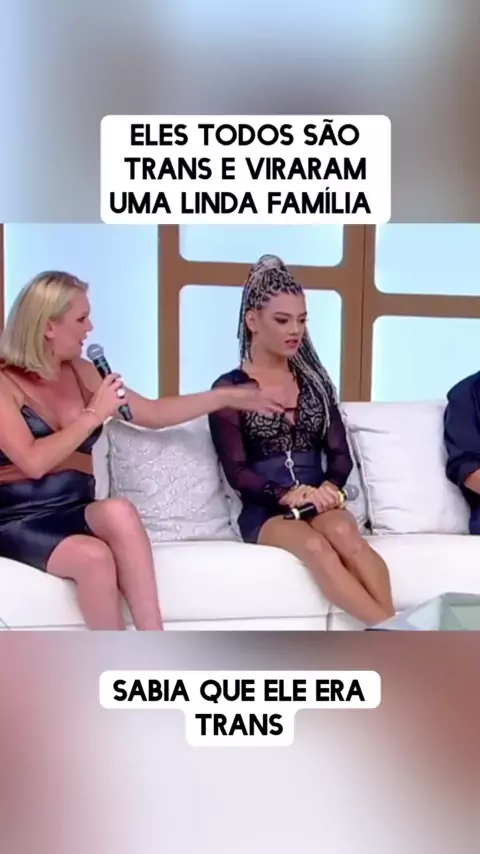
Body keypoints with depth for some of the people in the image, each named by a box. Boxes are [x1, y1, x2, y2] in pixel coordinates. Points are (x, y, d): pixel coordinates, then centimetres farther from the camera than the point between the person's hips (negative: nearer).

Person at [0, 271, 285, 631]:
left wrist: (230, 397, 14)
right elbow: (34, 462, -20)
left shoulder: (79, 372, 10)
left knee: (119, 512, -31)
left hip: (77, 511, 5)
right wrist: (94, 414, -13)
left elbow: (152, 413, 14)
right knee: (93, 556, -35)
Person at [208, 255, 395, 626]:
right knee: (315, 546, -36)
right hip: (264, 511, -3)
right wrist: (289, 495, -21)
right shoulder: (229, 389, 4)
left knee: (344, 532, -34)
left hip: (318, 503, 3)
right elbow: (237, 472, -4)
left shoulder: (315, 380, 16)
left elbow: (340, 454, 10)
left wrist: (329, 488, -13)